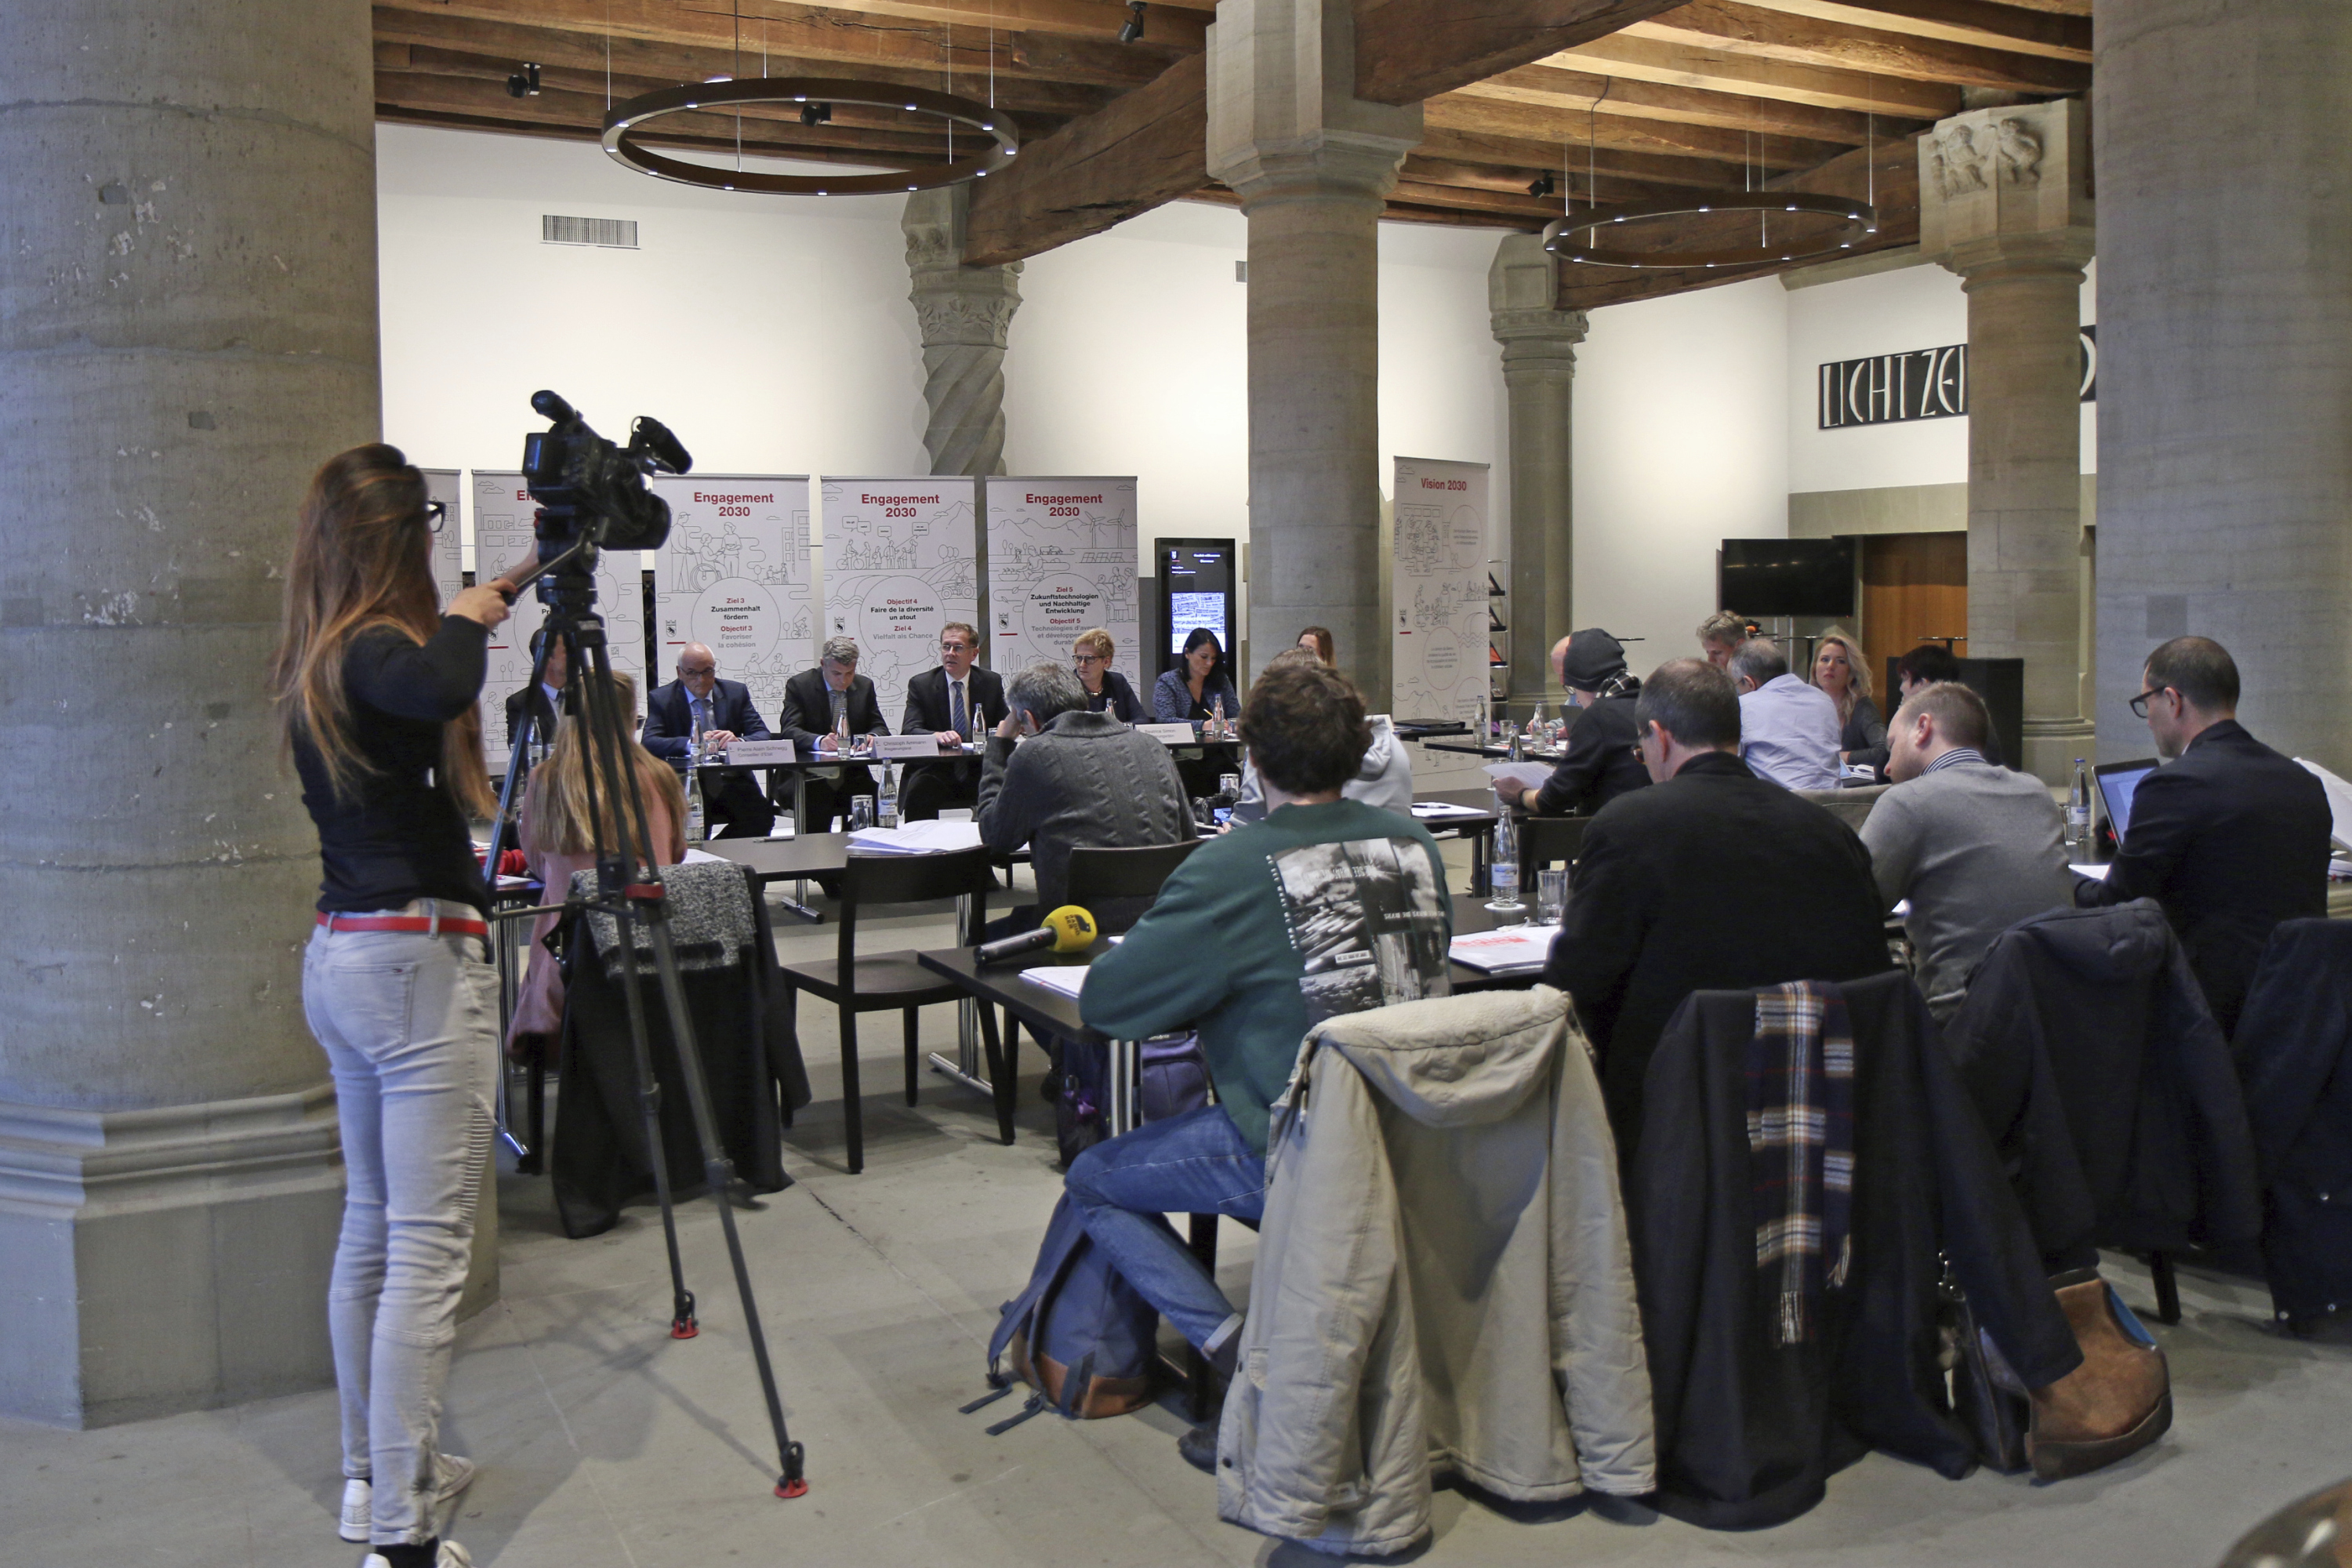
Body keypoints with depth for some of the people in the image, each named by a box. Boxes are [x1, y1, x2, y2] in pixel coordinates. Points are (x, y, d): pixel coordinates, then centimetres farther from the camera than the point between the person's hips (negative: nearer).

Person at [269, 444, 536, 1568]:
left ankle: (377, 1473, 29)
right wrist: (468, 616, -20)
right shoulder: (375, 654, -16)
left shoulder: (308, 665, 11)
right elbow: (441, 687, -39)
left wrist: (485, 604, 26)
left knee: (370, 1228, 17)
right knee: (427, 1252, -6)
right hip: (418, 963, -10)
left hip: (339, 958, 10)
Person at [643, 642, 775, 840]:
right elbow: (649, 743, -7)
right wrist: (690, 743, -24)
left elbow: (762, 735, 5)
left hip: (731, 781, 3)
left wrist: (739, 742, -18)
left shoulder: (736, 692, 12)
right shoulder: (661, 699, 7)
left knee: (762, 816, -26)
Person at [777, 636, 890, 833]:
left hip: (853, 779, 3)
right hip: (812, 778, -3)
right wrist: (819, 741, -31)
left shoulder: (865, 686, 11)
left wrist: (871, 738, -15)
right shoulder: (798, 685, -1)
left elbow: (881, 729, 10)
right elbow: (789, 731, -11)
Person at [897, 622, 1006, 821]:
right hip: (934, 771, -2)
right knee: (919, 791, -34)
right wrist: (936, 736, -30)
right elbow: (908, 730, -8)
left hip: (978, 773, 2)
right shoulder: (920, 685, 4)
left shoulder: (992, 682, 10)